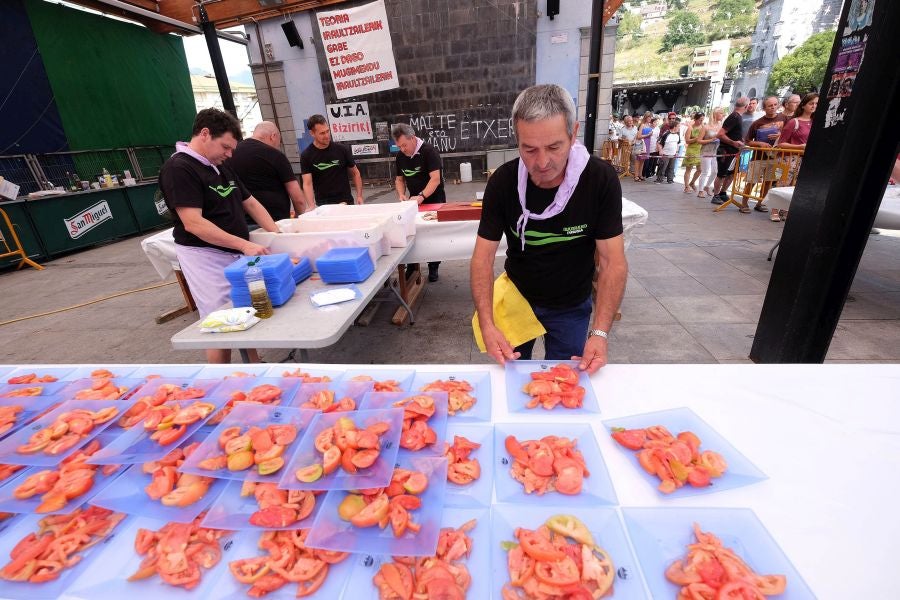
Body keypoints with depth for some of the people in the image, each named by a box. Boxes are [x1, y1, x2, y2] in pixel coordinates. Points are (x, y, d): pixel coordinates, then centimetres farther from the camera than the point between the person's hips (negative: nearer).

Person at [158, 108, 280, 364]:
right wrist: (245, 244, -26)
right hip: (206, 258, -8)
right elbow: (193, 223, -22)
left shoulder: (221, 167, 13)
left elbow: (250, 202, 16)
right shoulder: (178, 168, -13)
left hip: (237, 254, 8)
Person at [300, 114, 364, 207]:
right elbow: (307, 184, -10)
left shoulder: (342, 149, -2)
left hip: (345, 201, 1)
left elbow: (355, 173, 7)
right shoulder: (306, 156, -4)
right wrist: (312, 207, -26)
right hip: (323, 204, 0)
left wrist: (359, 196, -5)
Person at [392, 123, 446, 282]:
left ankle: (433, 267, 15)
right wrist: (401, 194, -9)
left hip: (434, 201, -5)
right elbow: (399, 179, 10)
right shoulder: (400, 156, 2)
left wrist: (421, 196, -37)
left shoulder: (429, 151, -17)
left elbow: (435, 178, -26)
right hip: (414, 202, 5)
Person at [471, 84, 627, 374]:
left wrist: (600, 333, -31)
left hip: (571, 306, -1)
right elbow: (484, 256, -19)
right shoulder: (503, 181, -19)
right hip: (517, 296, 1)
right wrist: (487, 324, -32)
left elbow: (613, 261, -20)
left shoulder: (601, 179, -21)